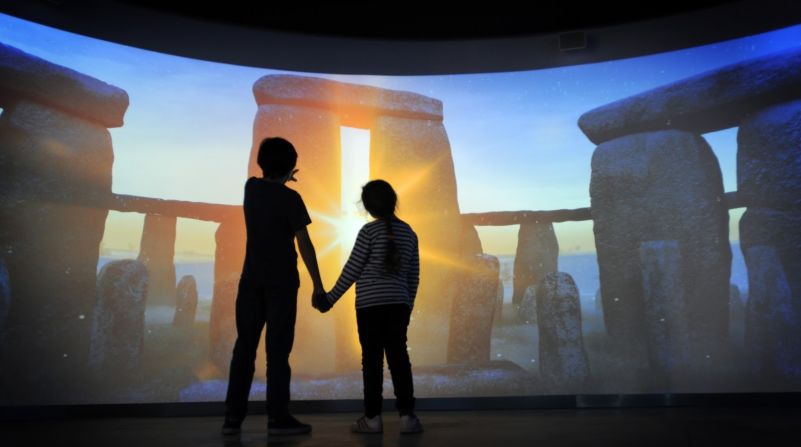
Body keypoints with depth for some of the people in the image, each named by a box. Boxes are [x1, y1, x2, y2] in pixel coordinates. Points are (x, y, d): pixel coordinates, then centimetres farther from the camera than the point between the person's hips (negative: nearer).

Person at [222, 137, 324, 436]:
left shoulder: (251, 187, 7)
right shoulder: (290, 198, -9)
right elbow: (304, 244, -11)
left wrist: (281, 181, 50)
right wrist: (317, 284, -6)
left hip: (251, 280, 5)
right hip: (281, 283, -5)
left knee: (244, 347, 8)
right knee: (277, 350, -1)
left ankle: (233, 417, 11)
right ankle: (278, 418, 2)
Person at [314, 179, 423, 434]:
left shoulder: (369, 231, -5)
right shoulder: (409, 233, 10)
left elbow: (352, 269, -5)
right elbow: (413, 276, 12)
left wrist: (331, 298, 3)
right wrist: (408, 306, 21)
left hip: (370, 304, -4)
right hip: (399, 304, 4)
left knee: (372, 359, 1)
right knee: (399, 357, 6)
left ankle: (373, 417, 7)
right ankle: (407, 415, 4)